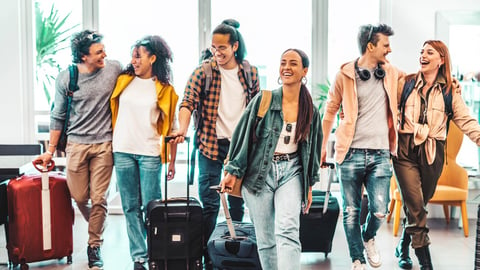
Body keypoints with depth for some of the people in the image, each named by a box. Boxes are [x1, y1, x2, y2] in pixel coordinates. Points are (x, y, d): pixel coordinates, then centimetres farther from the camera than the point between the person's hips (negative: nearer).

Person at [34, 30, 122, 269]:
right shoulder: (65, 78, -3)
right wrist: (50, 150, 8)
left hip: (104, 144, 0)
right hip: (76, 144, 1)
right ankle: (96, 226, 35)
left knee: (98, 198, 0)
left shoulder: (114, 68, -4)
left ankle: (94, 246, 16)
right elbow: (58, 116, 6)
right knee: (79, 197, 4)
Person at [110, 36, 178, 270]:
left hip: (149, 153, -2)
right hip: (122, 151, 3)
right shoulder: (123, 81, 8)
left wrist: (172, 161, 1)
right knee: (131, 207, 5)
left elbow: (170, 127, 3)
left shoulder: (164, 89, 2)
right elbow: (112, 110, 13)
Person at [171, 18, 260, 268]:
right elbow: (188, 102, -14)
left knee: (238, 202, 11)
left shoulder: (250, 73, 4)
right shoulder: (202, 73, -4)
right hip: (211, 144, -2)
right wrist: (183, 127, -33)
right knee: (209, 204, -2)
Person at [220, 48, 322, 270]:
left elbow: (313, 148, 15)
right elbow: (243, 135, -1)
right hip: (259, 172, -1)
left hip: (291, 171, 1)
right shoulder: (263, 100, -4)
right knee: (265, 239, 4)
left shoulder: (311, 112, 5)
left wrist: (309, 185, 17)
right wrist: (233, 172, -4)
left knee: (288, 231, -18)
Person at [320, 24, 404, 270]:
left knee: (379, 210, -4)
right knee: (351, 212, 3)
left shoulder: (391, 73, 9)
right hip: (351, 154, -2)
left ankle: (368, 238, 29)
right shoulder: (345, 75, -1)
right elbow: (330, 112, 5)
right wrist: (322, 146, 5)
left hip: (380, 154, 2)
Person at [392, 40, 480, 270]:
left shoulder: (450, 89, 4)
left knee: (419, 204, 11)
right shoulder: (406, 83, 5)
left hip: (432, 153, 1)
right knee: (415, 205, -9)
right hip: (405, 149, -1)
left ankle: (403, 247, 33)